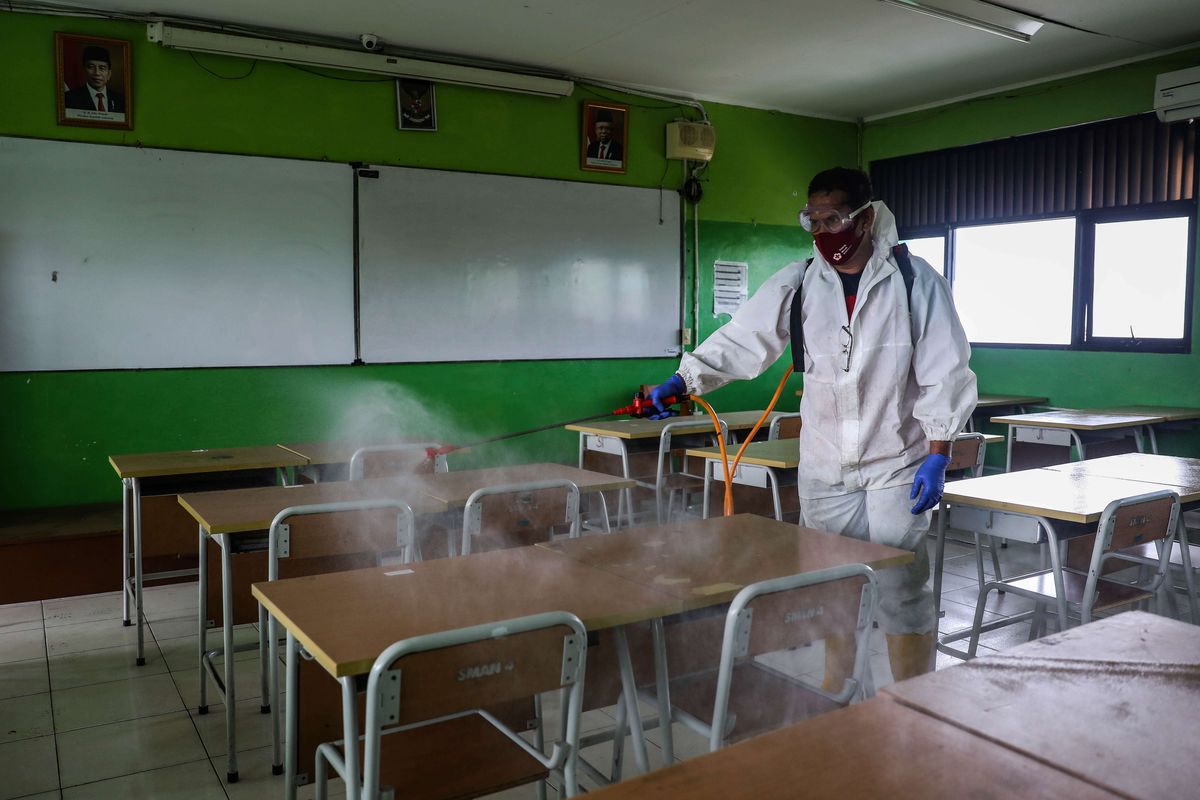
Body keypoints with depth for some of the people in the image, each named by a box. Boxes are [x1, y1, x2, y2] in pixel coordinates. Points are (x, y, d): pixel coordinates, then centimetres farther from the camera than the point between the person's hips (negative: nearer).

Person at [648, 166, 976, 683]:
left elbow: (943, 375, -7)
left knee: (903, 590, 1)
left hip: (897, 465, -3)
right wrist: (682, 380, -21)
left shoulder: (915, 281, -7)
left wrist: (937, 457, -11)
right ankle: (835, 697, 35)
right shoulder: (797, 284, 1)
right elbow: (741, 339, -7)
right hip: (824, 466, 4)